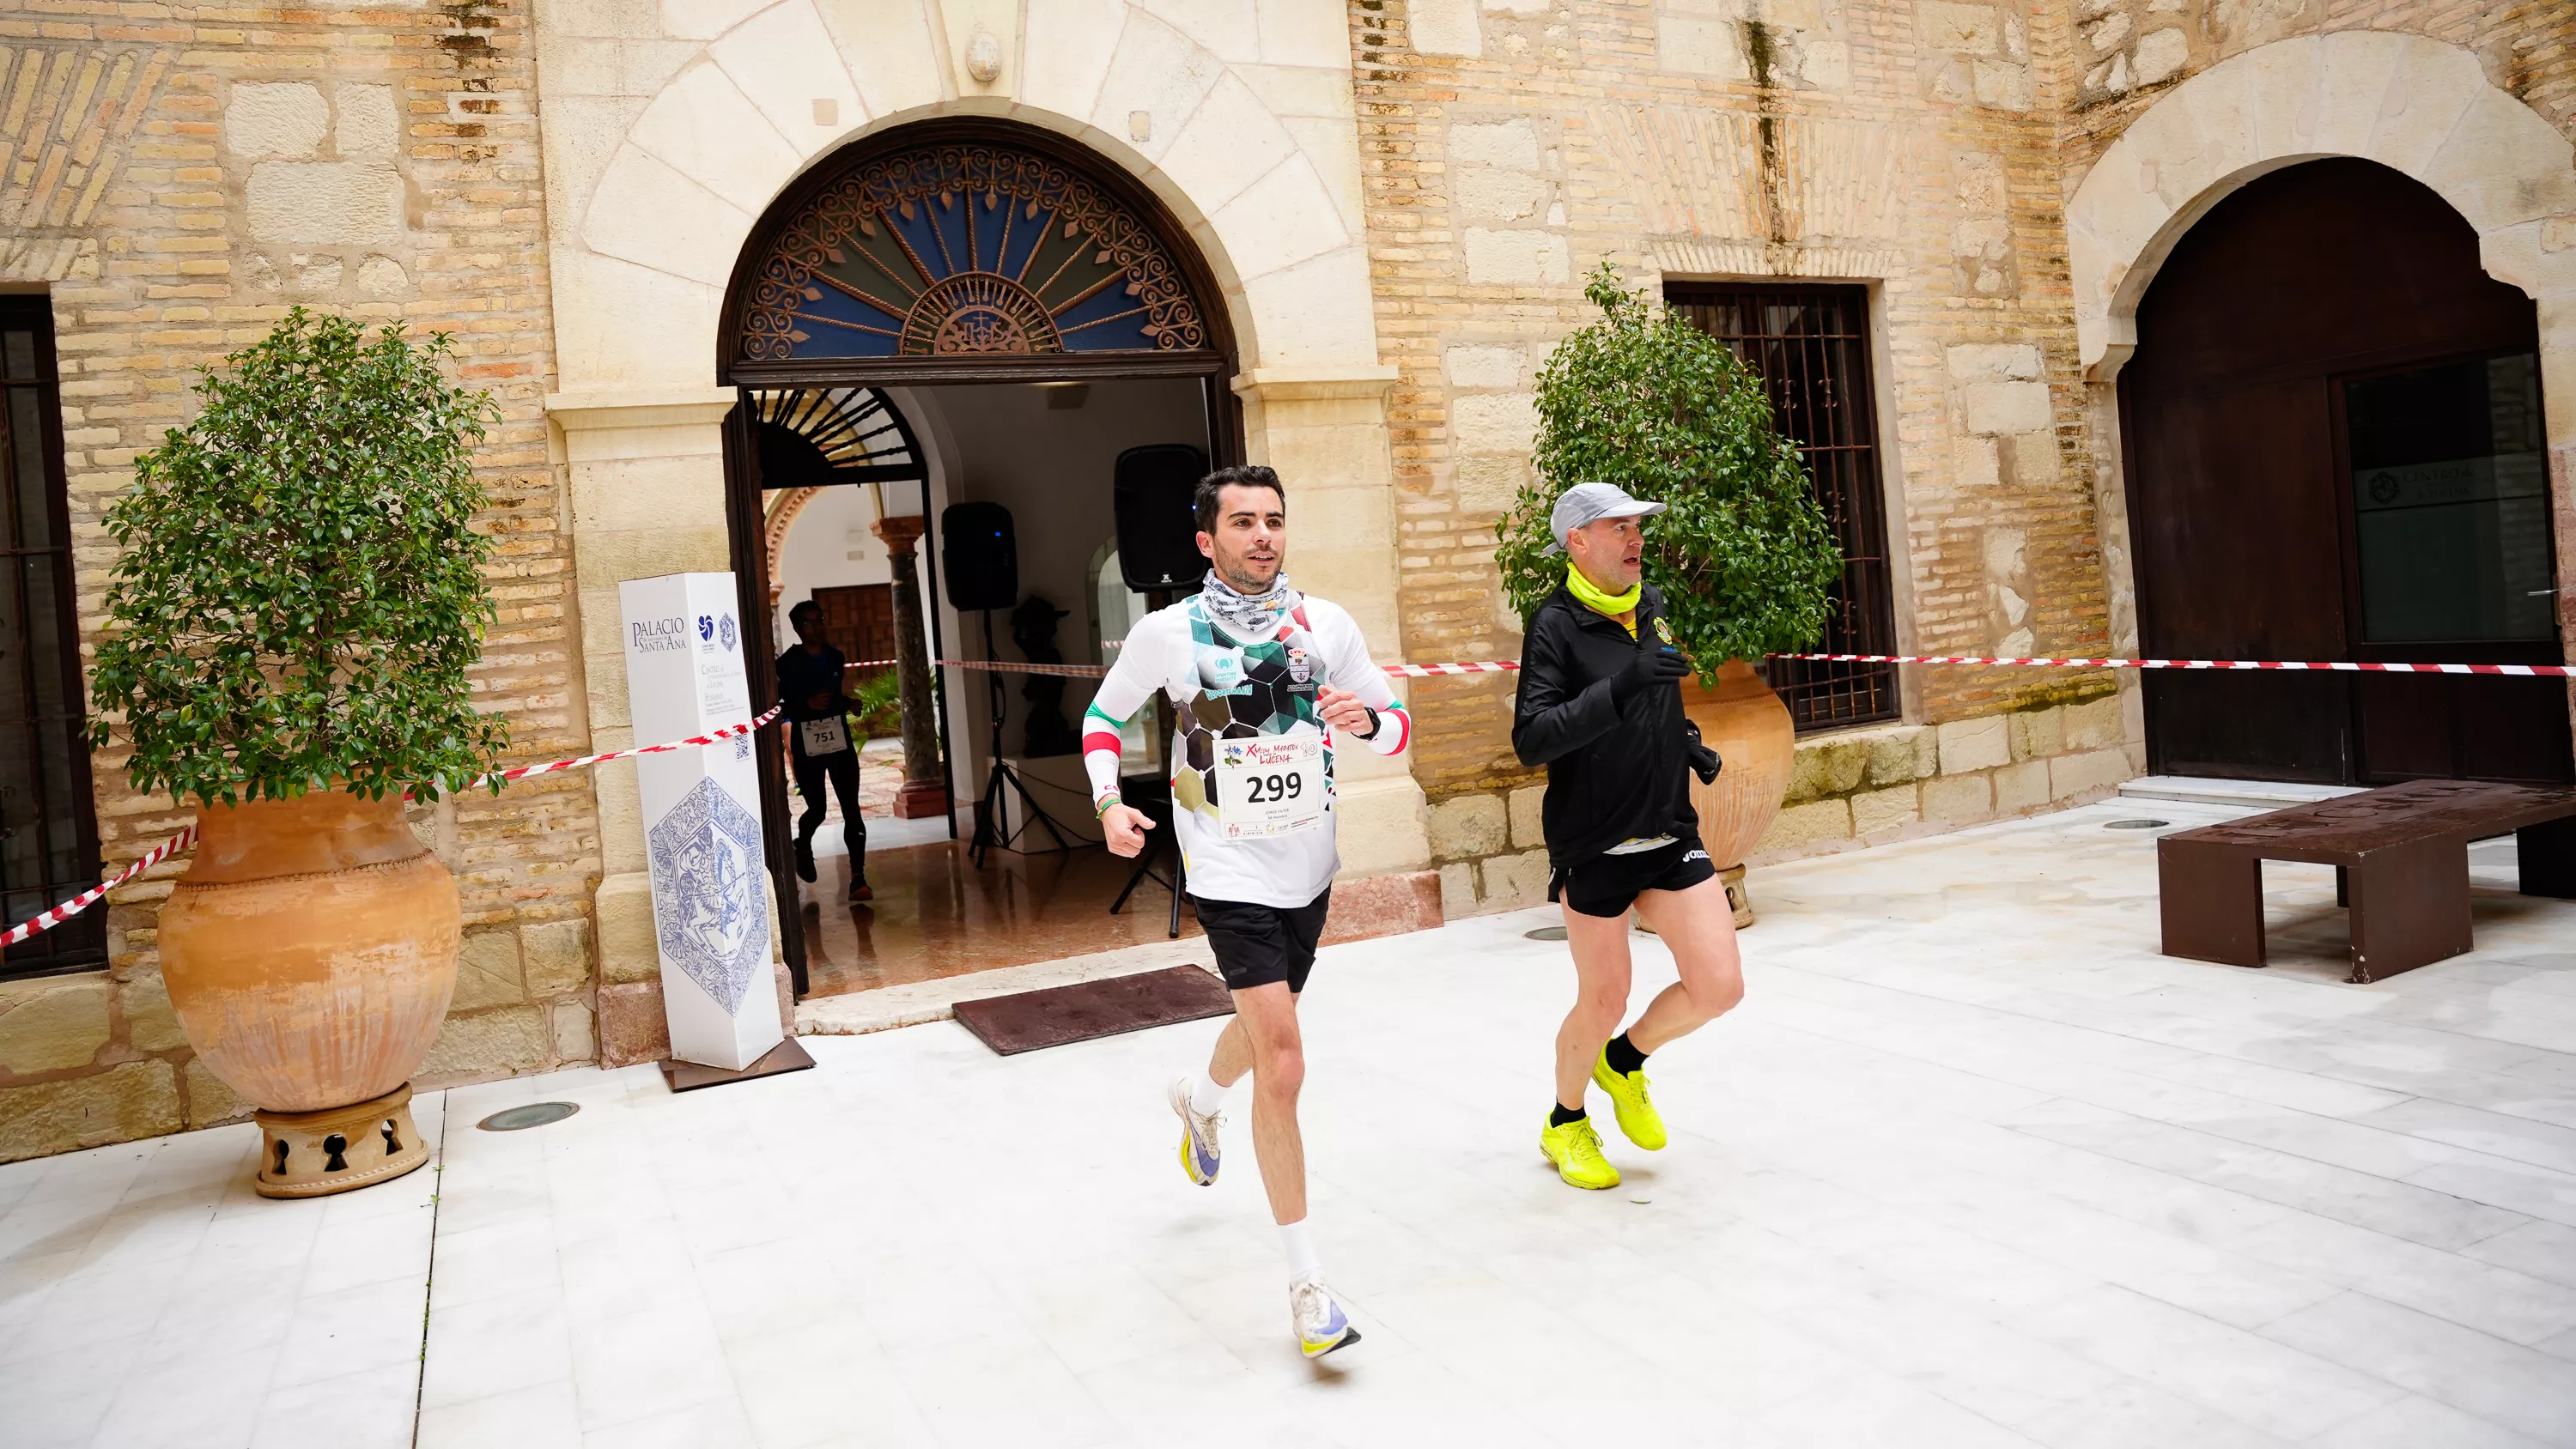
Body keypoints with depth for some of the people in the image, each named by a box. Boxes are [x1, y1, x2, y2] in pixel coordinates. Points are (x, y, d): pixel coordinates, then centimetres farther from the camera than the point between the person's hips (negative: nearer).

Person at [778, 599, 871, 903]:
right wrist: (807, 704, -19)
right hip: (806, 745, -3)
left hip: (839, 742, 3)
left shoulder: (836, 657, 10)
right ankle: (803, 846, 38)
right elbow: (779, 705, -7)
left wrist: (848, 702, 3)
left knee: (851, 810, -5)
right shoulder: (788, 663, -4)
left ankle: (858, 878, -4)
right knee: (817, 810, 3)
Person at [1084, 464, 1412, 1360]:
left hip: (1310, 866, 5)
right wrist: (1108, 803, -7)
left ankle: (1199, 1098, 62)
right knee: (1283, 1065, -14)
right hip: (1230, 873, -4)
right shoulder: (1168, 632, -9)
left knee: (1268, 1023, 25)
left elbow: (1396, 727, 4)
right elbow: (1104, 716, 7)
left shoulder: (1327, 625, -2)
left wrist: (1365, 721, -19)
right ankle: (1305, 1281, -3)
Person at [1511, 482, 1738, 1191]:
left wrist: (1686, 740, 6)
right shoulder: (1556, 625, -14)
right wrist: (1621, 687, -34)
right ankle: (1565, 1125, 33)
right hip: (1594, 848, -6)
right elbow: (1531, 739, -25)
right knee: (1604, 1000, 5)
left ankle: (1626, 1062, 29)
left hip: (1671, 835, 6)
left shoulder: (1652, 605, 8)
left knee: (1719, 985, -1)